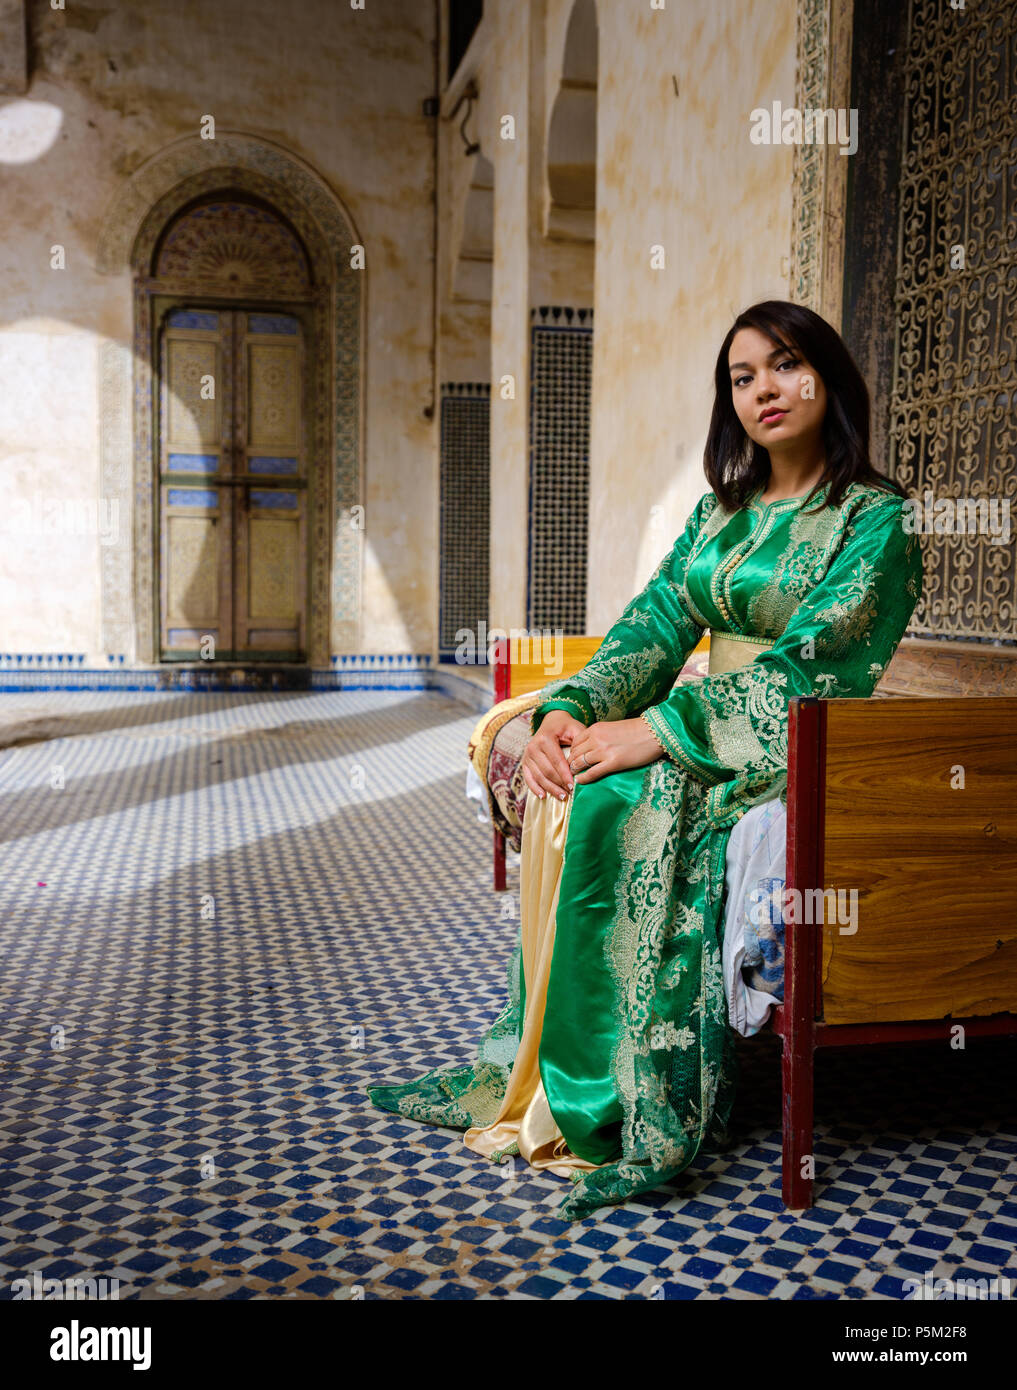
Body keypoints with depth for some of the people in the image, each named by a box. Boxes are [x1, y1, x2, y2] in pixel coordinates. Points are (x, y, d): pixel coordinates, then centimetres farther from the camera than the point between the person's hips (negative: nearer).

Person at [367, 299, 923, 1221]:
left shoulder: (875, 520, -5)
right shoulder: (720, 511, 16)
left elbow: (806, 665, -18)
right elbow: (656, 624, 5)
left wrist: (657, 729, -29)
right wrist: (570, 709, -15)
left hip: (800, 749, -6)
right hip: (707, 723, 6)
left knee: (627, 803, -31)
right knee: (565, 790, -19)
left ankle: (647, 1113, -23)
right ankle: (528, 1073, -14)